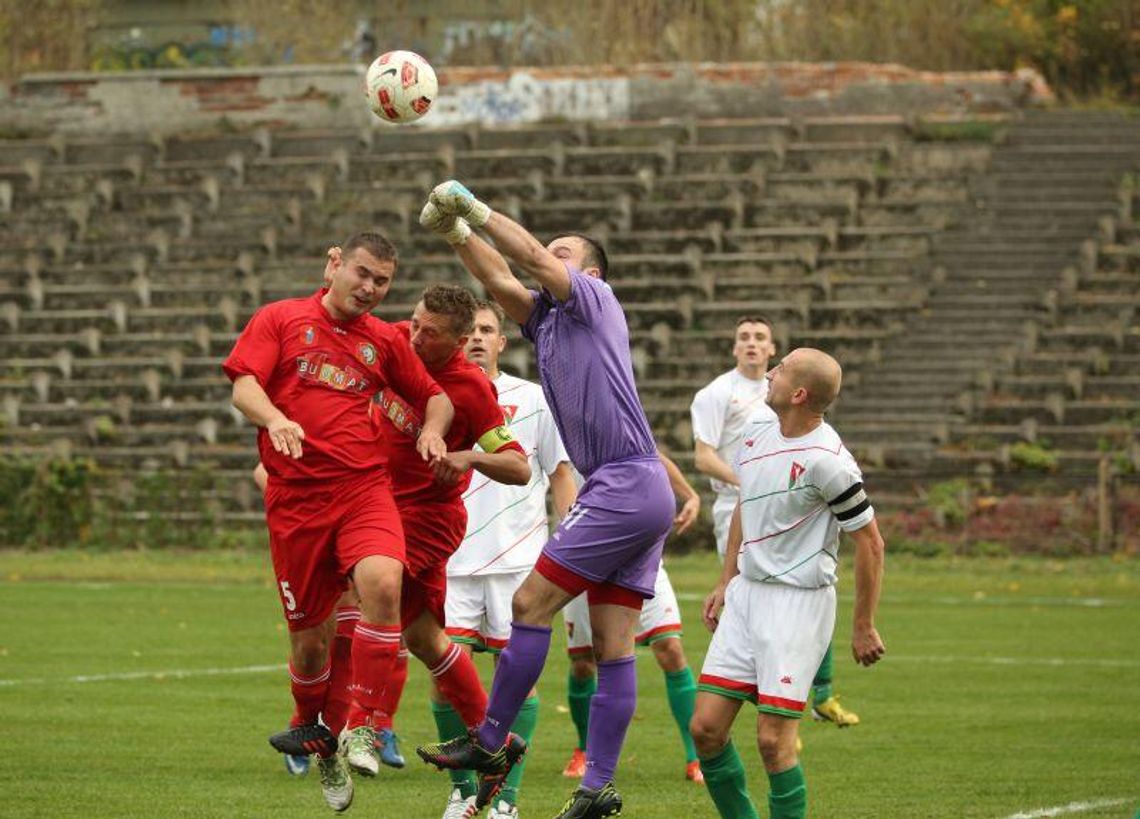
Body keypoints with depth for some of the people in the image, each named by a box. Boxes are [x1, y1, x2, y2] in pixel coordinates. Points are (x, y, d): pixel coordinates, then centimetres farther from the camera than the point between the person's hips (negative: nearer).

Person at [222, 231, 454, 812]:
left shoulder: (385, 341, 15)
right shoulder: (280, 319, 7)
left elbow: (435, 395, 25)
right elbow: (243, 386, -4)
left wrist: (432, 430, 2)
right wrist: (275, 418, -26)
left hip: (365, 487, 1)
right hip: (296, 497, -1)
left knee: (381, 581, -29)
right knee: (310, 634, 4)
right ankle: (311, 730, 35)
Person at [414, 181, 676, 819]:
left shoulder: (594, 299, 1)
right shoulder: (547, 319, 22)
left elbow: (532, 257, -10)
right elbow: (500, 279, 19)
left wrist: (476, 208, -1)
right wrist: (459, 233, 6)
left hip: (626, 483, -9)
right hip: (642, 497, 9)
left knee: (531, 604, -7)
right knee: (614, 646, 3)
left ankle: (492, 742, 0)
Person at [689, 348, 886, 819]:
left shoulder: (826, 461, -17)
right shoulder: (756, 430, 6)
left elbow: (869, 542, -11)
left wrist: (864, 628, -8)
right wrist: (725, 582, 22)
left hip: (798, 600, -8)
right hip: (746, 594, 8)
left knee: (773, 739, -11)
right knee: (706, 727, 1)